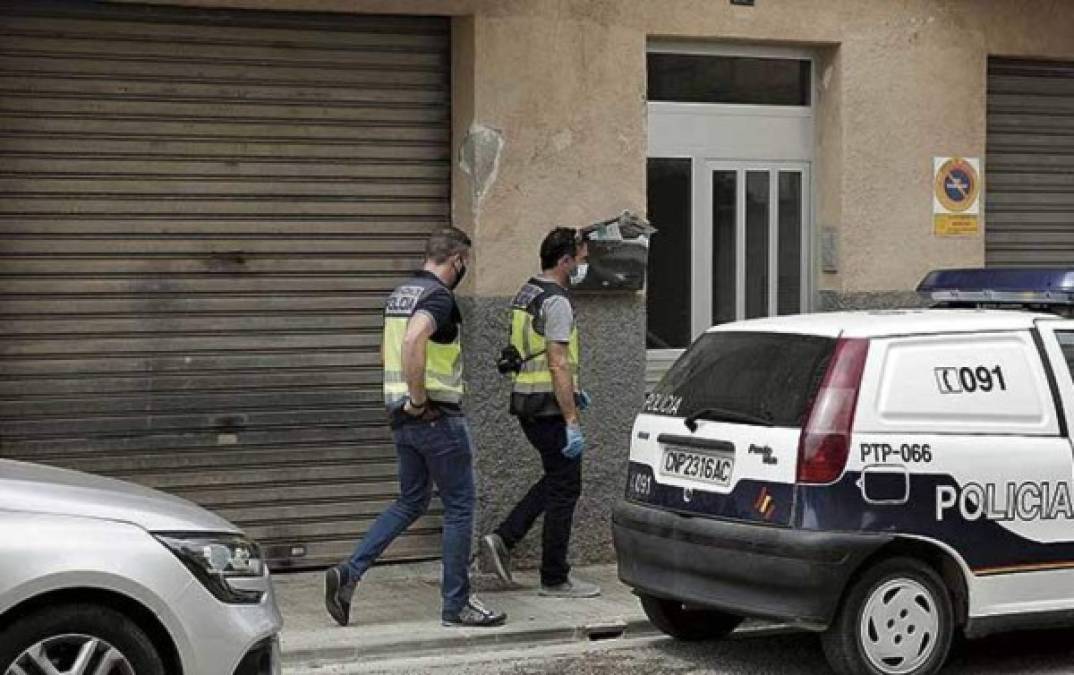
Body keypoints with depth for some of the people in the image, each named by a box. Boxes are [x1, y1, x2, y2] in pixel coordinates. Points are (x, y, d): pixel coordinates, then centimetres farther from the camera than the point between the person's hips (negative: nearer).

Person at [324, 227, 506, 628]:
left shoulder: (401, 294, 14)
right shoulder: (439, 296, -16)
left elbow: (387, 350, 26)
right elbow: (413, 341, -34)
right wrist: (419, 397, -24)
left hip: (403, 416, 9)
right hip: (436, 415, -9)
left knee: (410, 502, 17)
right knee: (459, 506, 1)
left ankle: (349, 574, 6)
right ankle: (456, 604, 6)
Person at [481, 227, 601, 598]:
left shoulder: (526, 294, 14)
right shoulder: (556, 302, -17)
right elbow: (559, 364, -22)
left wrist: (572, 388, 30)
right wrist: (572, 422, -23)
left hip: (526, 401, 9)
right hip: (550, 405, -9)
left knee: (555, 480, 20)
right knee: (565, 488, 0)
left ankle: (502, 538, 10)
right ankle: (555, 579, 5)